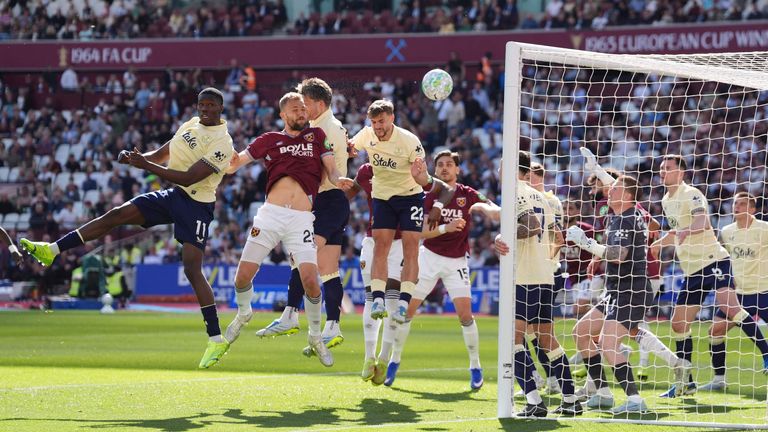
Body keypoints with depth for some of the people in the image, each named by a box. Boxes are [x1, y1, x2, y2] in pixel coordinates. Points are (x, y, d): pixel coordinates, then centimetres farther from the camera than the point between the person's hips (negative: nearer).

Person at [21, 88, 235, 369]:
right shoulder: (191, 125, 8)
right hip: (173, 196, 8)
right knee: (118, 214, -1)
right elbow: (161, 155, 18)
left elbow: (188, 178, -25)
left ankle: (216, 340, -13)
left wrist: (147, 165, -24)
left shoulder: (222, 143, -19)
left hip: (196, 205, -8)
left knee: (192, 269, -16)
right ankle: (51, 250, 1)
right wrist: (135, 157, -2)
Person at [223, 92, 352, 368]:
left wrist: (338, 180, -13)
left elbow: (331, 169, 10)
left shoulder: (317, 135, 15)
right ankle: (243, 314, 30)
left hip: (302, 219, 0)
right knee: (243, 275, -4)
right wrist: (229, 163, -15)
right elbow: (234, 163, 8)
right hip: (271, 213, 1)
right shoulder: (269, 140, 13)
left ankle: (315, 337, 7)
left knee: (310, 279, -15)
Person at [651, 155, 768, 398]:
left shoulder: (691, 194, -9)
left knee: (729, 307, -28)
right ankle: (686, 383, 12)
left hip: (713, 260, -9)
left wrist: (686, 231, -45)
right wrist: (659, 244, 36)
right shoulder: (666, 201, 17)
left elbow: (703, 222, -29)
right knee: (679, 324, 5)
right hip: (692, 270, 9)